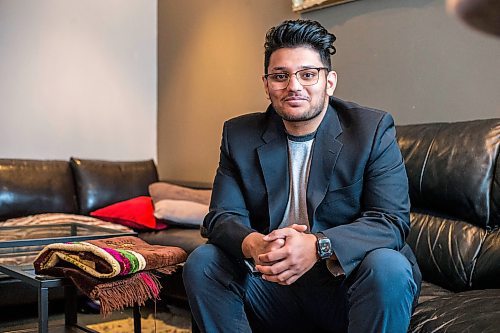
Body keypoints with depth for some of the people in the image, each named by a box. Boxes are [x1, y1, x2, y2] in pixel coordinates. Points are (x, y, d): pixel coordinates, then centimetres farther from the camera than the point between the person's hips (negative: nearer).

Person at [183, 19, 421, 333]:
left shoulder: (374, 131, -7)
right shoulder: (239, 136, 3)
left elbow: (392, 221, -15)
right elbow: (222, 216, -3)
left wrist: (318, 246, -34)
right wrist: (253, 245, -28)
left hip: (348, 284, -2)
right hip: (274, 284, 3)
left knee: (388, 267, -33)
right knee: (201, 262, -17)